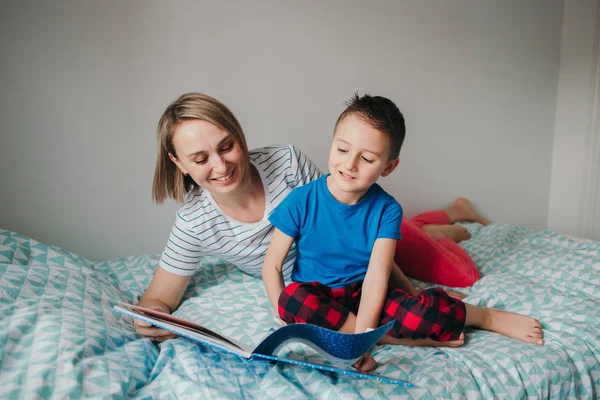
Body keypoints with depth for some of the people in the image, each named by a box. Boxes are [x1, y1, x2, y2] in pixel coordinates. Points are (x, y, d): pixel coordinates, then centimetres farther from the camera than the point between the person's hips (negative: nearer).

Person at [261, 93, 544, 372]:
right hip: (318, 296, 1)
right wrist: (287, 316, -21)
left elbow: (376, 276, -18)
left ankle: (485, 316, 5)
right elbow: (272, 265, -8)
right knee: (293, 298, -36)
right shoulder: (300, 201, -12)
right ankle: (392, 338, -21)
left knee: (434, 308, -29)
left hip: (364, 296, 0)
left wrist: (361, 337, -29)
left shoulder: (386, 210, -9)